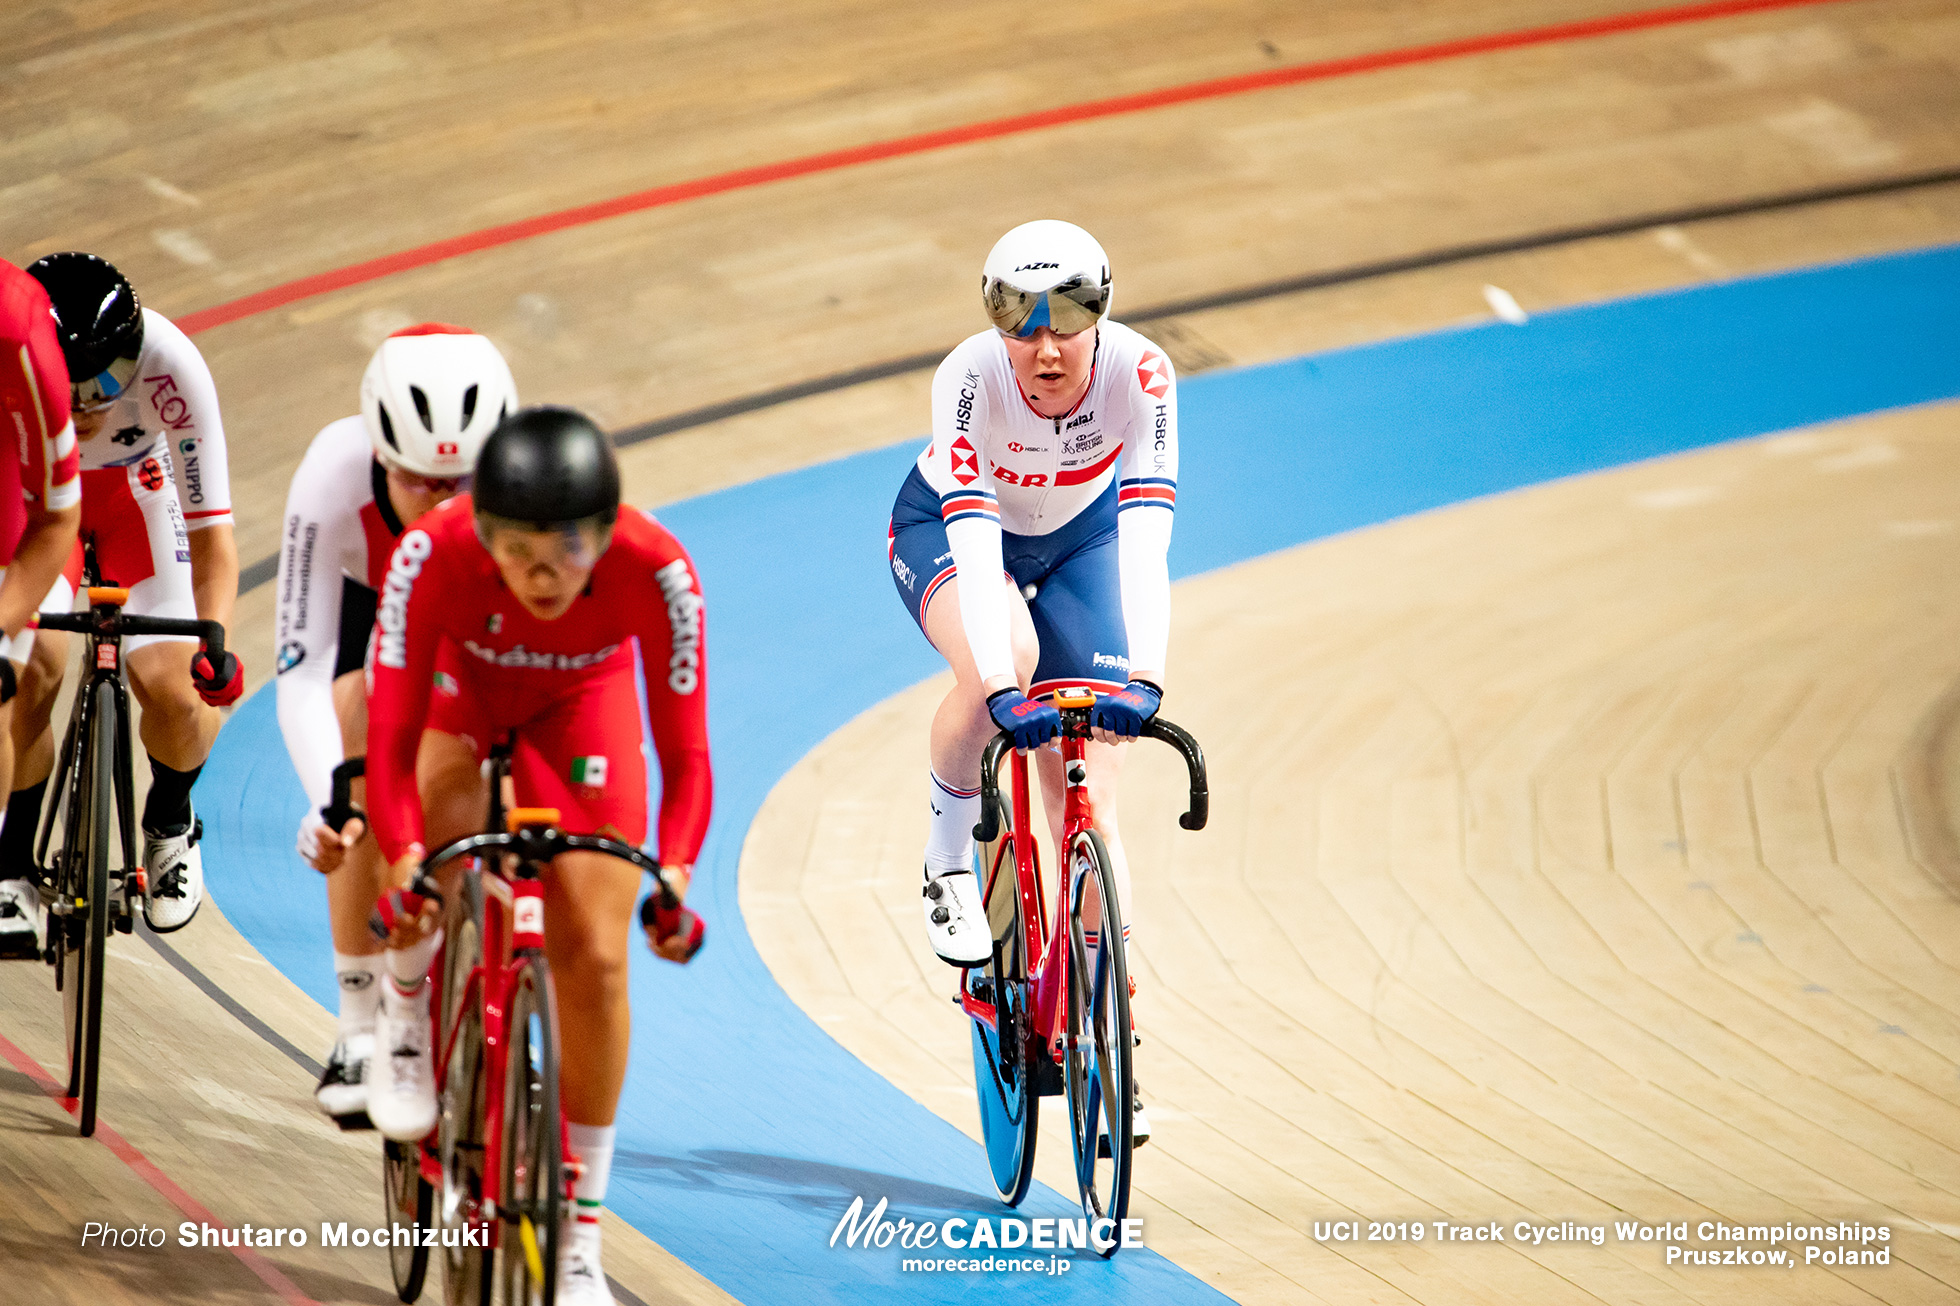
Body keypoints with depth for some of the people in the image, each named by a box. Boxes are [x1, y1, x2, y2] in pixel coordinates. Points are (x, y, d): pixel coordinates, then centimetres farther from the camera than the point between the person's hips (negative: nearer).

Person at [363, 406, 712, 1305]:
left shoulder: (655, 571, -37)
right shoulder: (435, 554, -39)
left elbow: (684, 752, -33)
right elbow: (390, 733, -37)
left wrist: (674, 871, -50)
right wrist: (402, 854, -54)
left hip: (581, 700, 1)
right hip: (461, 685, -1)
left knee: (595, 959, -8)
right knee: (441, 834, -34)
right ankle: (404, 1008, 0)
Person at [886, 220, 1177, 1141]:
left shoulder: (1140, 375, -32)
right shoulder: (971, 377, -35)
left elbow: (1145, 531, -38)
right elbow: (974, 536, -43)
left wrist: (1143, 677, -51)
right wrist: (1000, 687, -54)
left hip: (1079, 537, 2)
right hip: (948, 529, -2)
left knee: (1091, 792, -7)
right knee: (1004, 664, -36)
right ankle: (949, 851, -10)